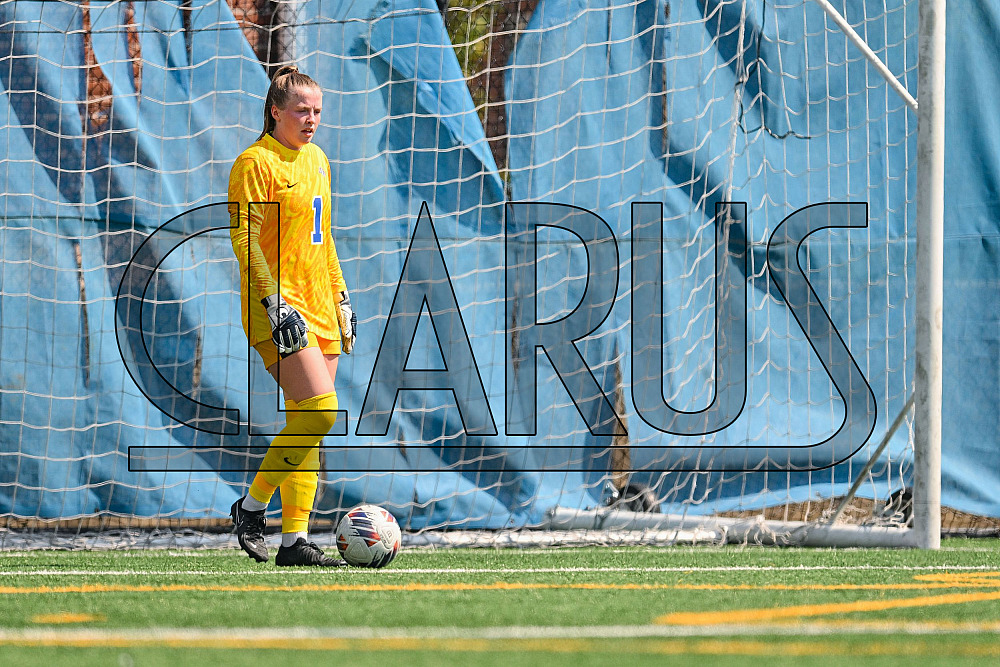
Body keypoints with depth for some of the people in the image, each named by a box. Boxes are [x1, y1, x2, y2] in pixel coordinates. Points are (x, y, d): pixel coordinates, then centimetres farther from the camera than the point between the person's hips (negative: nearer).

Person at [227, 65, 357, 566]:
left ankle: (295, 540, 4)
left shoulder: (316, 159, 17)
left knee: (309, 423, 3)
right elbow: (243, 238, -13)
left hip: (319, 307, 8)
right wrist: (274, 302, -20)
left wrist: (341, 297, 22)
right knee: (320, 409, -19)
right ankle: (253, 506, -5)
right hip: (279, 305, -8)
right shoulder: (256, 163, -8)